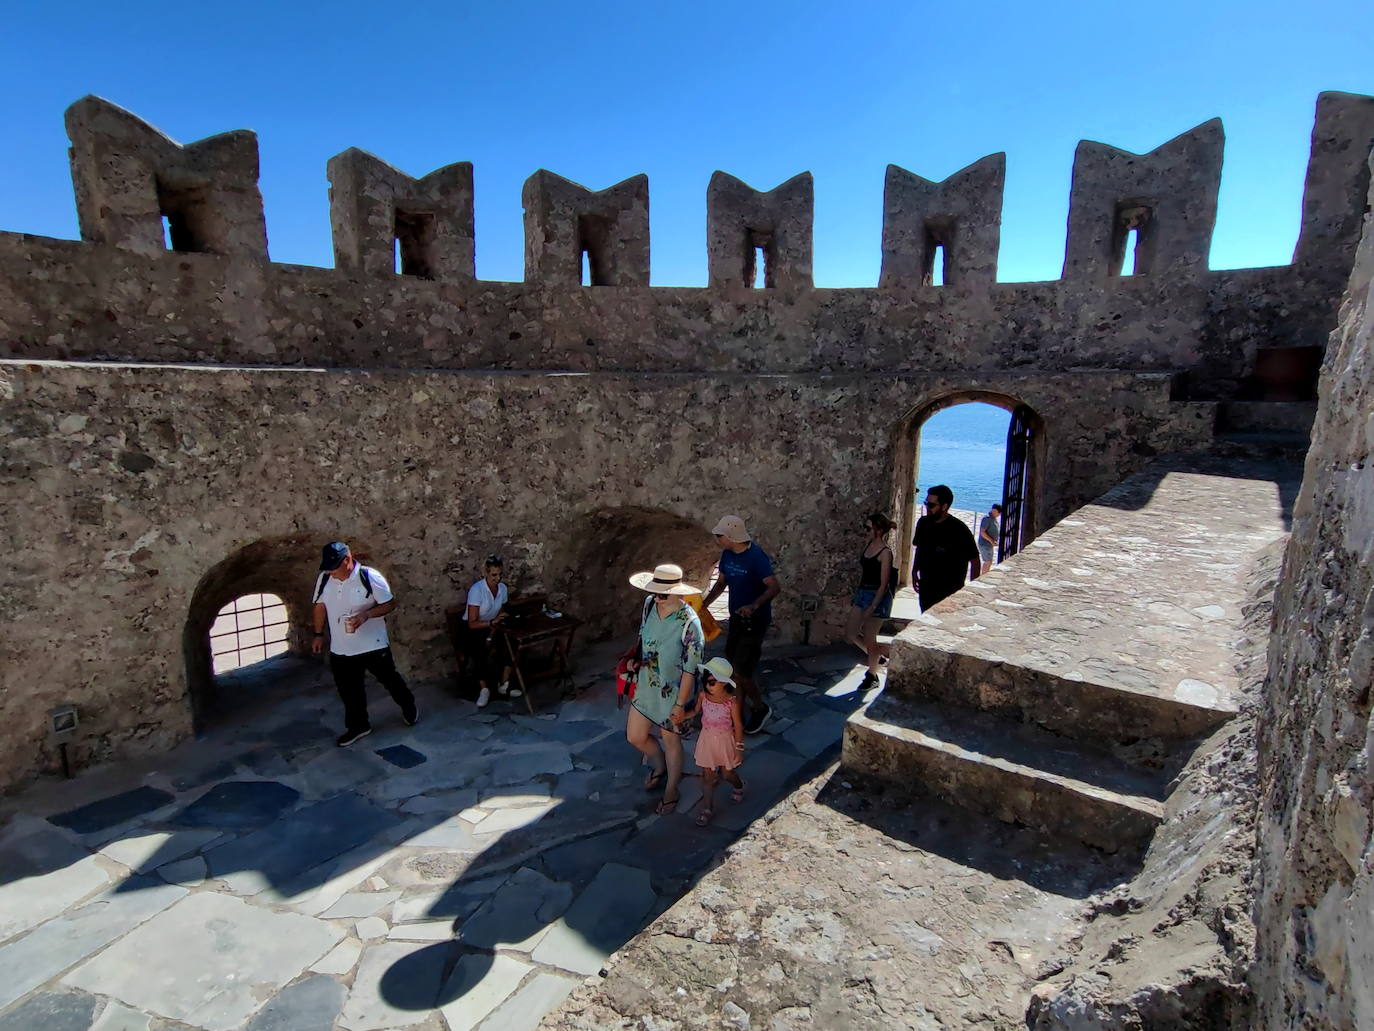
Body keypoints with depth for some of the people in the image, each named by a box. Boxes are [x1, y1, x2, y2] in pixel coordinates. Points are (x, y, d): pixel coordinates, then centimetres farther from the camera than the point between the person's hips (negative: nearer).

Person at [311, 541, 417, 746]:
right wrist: (318, 634, 11)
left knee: (389, 679, 14)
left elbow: (389, 604, -13)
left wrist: (365, 615, -27)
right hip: (340, 649, 4)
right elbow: (320, 607, 10)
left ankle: (409, 706, 38)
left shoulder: (370, 577, -19)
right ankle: (357, 725, 32)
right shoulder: (324, 578, -4)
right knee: (349, 690, 13)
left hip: (373, 644, -4)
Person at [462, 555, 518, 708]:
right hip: (471, 630, -5)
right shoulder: (476, 590, -22)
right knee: (485, 653, -33)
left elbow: (499, 616, 2)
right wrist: (492, 622, -36)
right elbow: (472, 623, -23)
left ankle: (504, 684, -8)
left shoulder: (503, 588, -4)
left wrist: (492, 635, -14)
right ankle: (484, 689, -15)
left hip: (492, 628, 5)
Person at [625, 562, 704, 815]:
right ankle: (660, 766, 49)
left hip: (672, 691, -6)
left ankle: (671, 792, 40)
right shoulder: (649, 604, -11)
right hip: (646, 684, 6)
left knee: (670, 741, 15)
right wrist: (639, 661, 16)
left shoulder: (689, 623, -28)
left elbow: (690, 669, -21)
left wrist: (680, 704, -16)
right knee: (635, 736, 17)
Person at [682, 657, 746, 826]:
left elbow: (738, 726, -15)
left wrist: (739, 749, -11)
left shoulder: (732, 701, -24)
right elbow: (695, 710, 5)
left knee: (726, 774, 14)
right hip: (707, 739, 3)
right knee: (707, 775, 9)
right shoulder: (703, 695, -15)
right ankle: (707, 809, 26)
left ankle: (739, 786, 49)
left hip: (725, 740, -3)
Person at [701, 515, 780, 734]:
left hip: (755, 621, -8)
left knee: (741, 672, -6)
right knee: (733, 668, 14)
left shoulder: (756, 557, -22)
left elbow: (775, 587, -25)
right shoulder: (728, 554, 2)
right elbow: (721, 582, 13)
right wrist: (704, 605, 0)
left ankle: (760, 708, 18)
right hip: (736, 618, 8)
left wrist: (754, 605, -39)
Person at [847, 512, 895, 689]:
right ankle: (876, 656, 35)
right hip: (862, 593, 8)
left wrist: (872, 607, -19)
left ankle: (872, 676, 22)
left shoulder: (885, 552, -17)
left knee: (869, 638, 3)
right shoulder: (867, 545, 5)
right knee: (852, 634, 13)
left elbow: (884, 584, -17)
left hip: (877, 596, -8)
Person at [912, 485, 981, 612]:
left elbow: (975, 561, -10)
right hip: (925, 590, 6)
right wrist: (914, 572, 11)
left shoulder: (959, 530, -16)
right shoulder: (923, 523, 1)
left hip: (950, 594, -6)